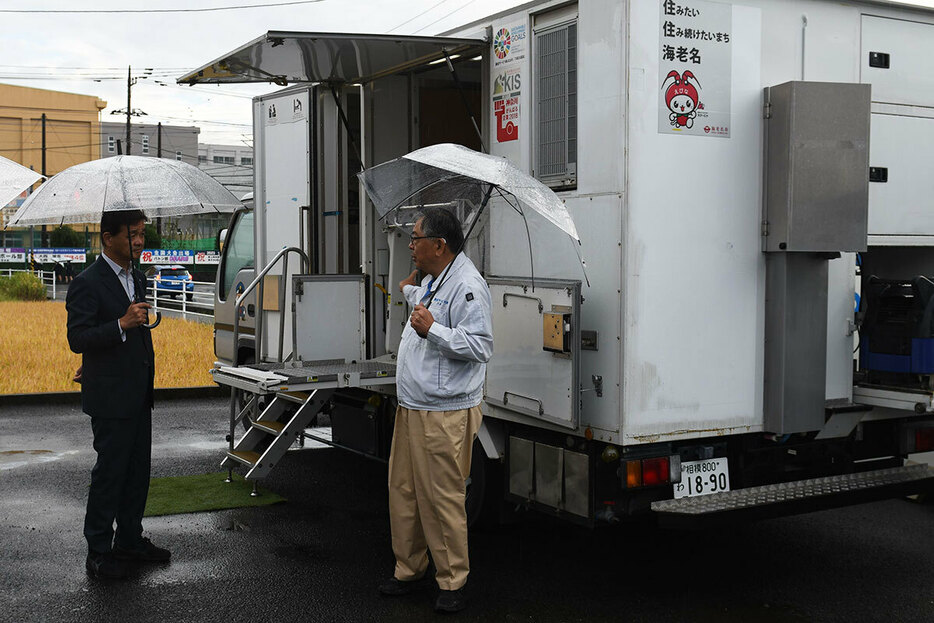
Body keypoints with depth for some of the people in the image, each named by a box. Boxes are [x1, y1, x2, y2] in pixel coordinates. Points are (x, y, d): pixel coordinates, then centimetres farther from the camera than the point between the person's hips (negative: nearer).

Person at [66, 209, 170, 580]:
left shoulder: (137, 279, 13)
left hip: (139, 395, 8)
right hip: (110, 397, -8)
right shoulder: (87, 283, -14)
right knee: (110, 473, -2)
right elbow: (78, 339, -20)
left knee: (138, 470, 13)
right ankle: (99, 552, 9)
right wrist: (122, 324, -29)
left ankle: (130, 540, 26)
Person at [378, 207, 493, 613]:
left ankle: (452, 583, 10)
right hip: (411, 409, 10)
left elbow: (481, 346, -24)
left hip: (445, 416, -10)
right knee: (403, 491, 14)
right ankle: (408, 569, 28)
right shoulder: (432, 280, 16)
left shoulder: (467, 285, -16)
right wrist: (410, 292, 49)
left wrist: (432, 329, -29)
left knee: (442, 499, -3)